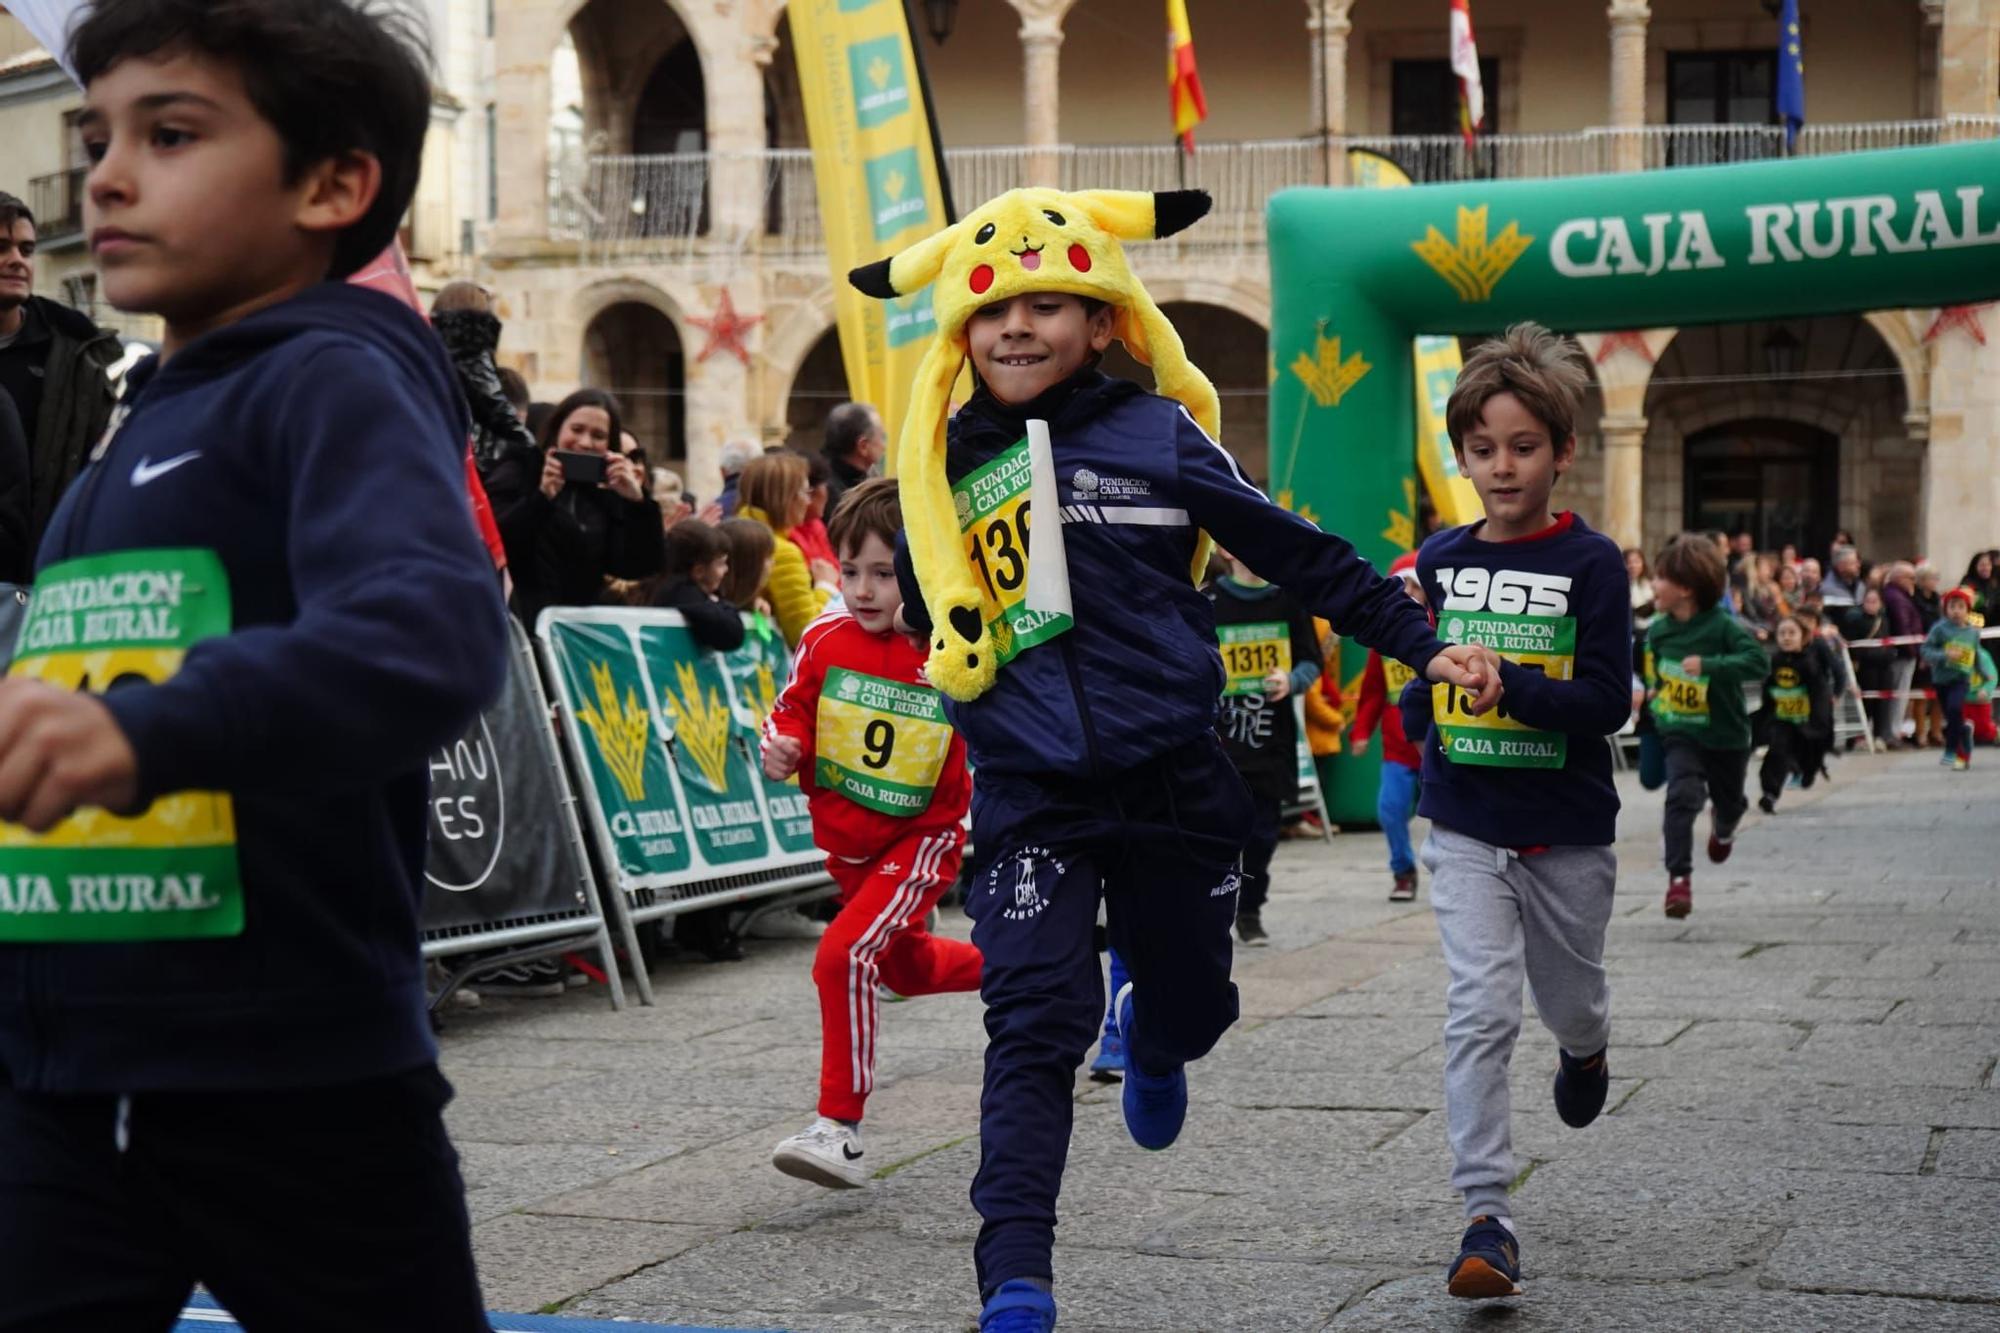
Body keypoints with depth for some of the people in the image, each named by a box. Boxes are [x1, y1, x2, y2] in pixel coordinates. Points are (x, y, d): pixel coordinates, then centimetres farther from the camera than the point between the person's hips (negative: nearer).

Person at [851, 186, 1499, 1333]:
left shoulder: (1157, 434, -3)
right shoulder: (949, 466, 3)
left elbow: (1299, 554, 1)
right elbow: (925, 611, 23)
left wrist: (1424, 644, -1)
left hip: (1176, 785, 0)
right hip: (1032, 802, 0)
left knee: (1193, 1007, 15)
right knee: (1035, 1026, -13)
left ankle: (1151, 1042, 53)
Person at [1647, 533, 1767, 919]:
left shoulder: (1723, 626, -20)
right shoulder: (1658, 629, -5)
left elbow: (1757, 662, -32)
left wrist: (1708, 665, -40)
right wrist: (1654, 691, 7)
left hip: (1726, 735, -1)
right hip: (1680, 733, 1)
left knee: (1729, 802, 20)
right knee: (1682, 797, -22)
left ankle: (1723, 828, 58)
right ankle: (1679, 878, -20)